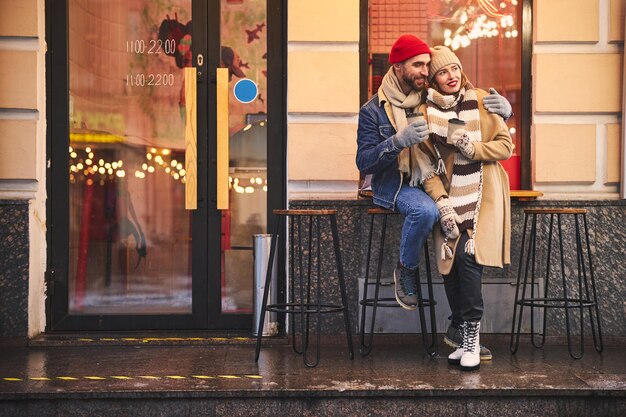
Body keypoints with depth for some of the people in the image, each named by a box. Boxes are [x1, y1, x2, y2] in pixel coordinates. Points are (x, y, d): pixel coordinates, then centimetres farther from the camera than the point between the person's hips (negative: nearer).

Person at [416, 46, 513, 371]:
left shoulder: (482, 101, 2)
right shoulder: (425, 111, 2)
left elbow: (506, 145, 4)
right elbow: (426, 163, 1)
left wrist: (473, 148, -13)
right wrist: (441, 201, -10)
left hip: (482, 195, -1)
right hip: (449, 197, 2)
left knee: (468, 256, -19)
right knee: (451, 262, -7)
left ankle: (472, 335, -10)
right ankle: (466, 338, 5)